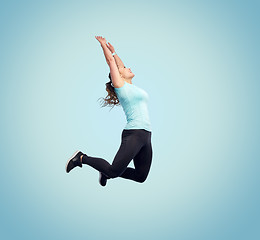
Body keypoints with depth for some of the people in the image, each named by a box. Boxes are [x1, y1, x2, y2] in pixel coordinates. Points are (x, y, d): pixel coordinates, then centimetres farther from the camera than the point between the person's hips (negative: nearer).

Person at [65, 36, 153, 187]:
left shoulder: (131, 87, 21)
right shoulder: (120, 84, 1)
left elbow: (119, 64, 35)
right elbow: (111, 61, 4)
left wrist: (113, 50, 39)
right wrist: (103, 44, 18)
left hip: (146, 136, 8)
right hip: (134, 133, -8)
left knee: (141, 176, 6)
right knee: (115, 171, -13)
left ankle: (107, 172, 24)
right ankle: (81, 158, 6)